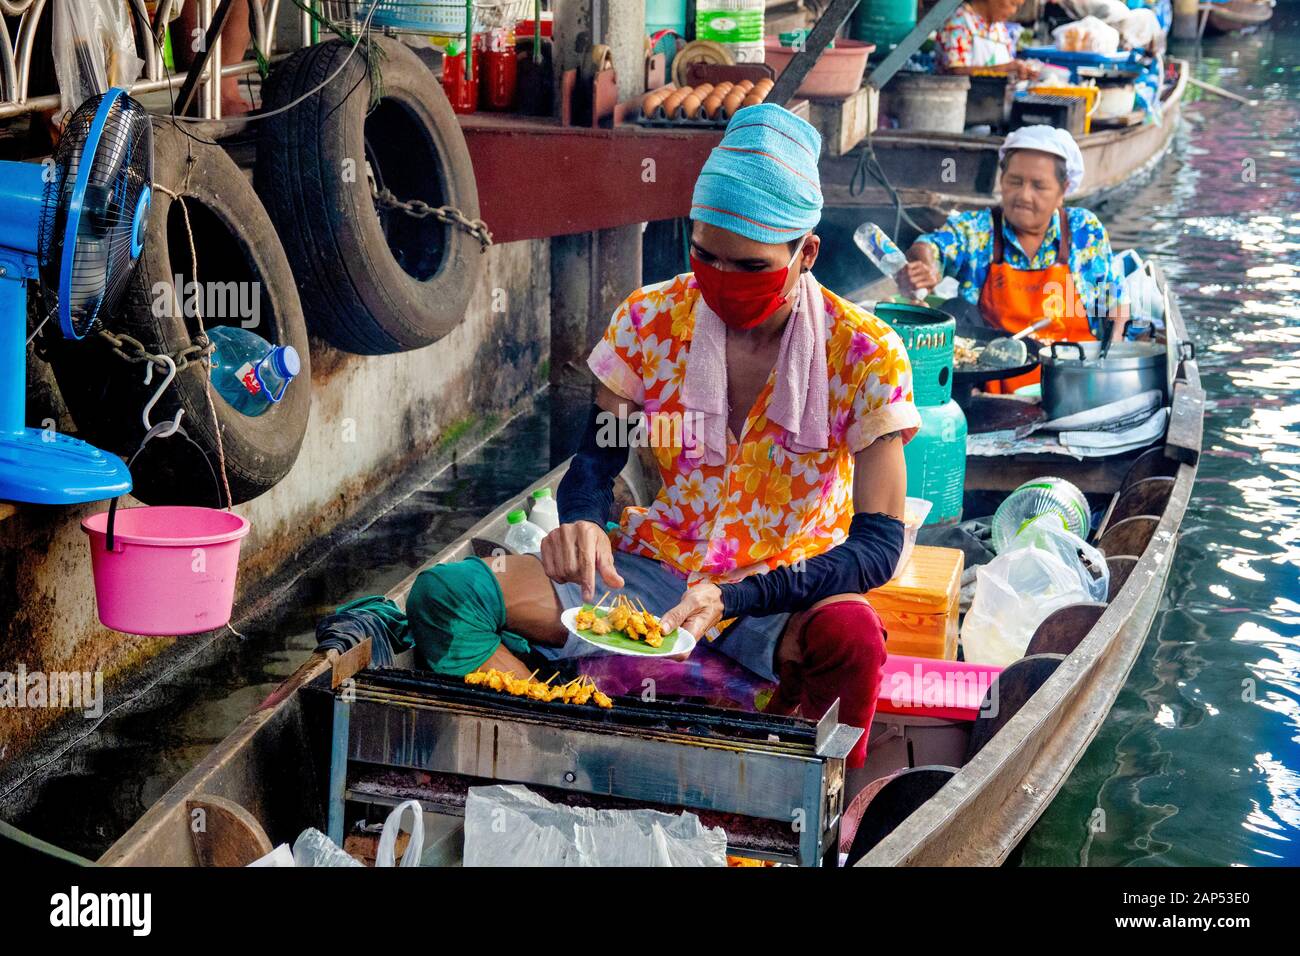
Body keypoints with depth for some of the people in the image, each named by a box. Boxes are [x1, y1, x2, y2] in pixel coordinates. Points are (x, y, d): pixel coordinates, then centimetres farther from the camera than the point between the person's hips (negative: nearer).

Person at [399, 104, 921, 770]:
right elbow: (595, 461, 5)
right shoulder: (650, 320, -4)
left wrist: (732, 598, -31)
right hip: (657, 566, 3)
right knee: (443, 595, -20)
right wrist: (583, 525, -22)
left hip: (786, 590, -2)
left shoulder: (864, 354, -12)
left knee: (854, 639, -41)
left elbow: (877, 546, -15)